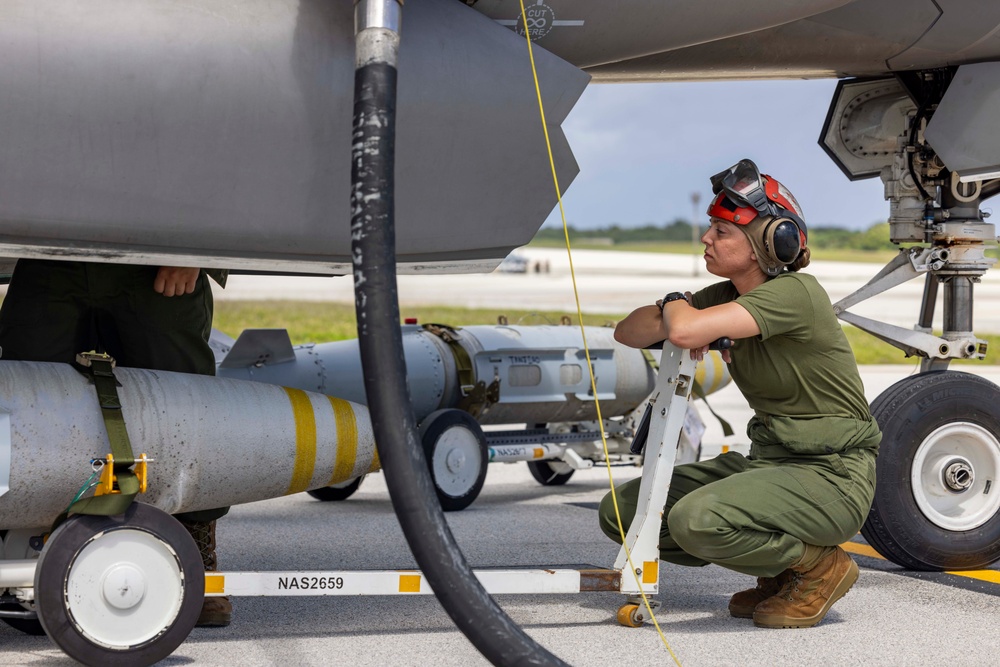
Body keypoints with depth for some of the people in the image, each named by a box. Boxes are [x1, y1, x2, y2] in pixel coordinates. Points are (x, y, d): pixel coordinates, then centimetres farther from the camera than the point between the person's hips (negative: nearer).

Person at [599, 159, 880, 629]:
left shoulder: (795, 293, -21)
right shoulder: (727, 296, 6)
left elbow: (685, 331, -33)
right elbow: (628, 333, 7)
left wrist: (676, 305, -8)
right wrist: (675, 316, -14)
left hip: (830, 478, -9)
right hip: (766, 461, 9)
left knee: (697, 519, -33)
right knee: (621, 512, 1)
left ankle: (821, 567, -4)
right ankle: (781, 568, 11)